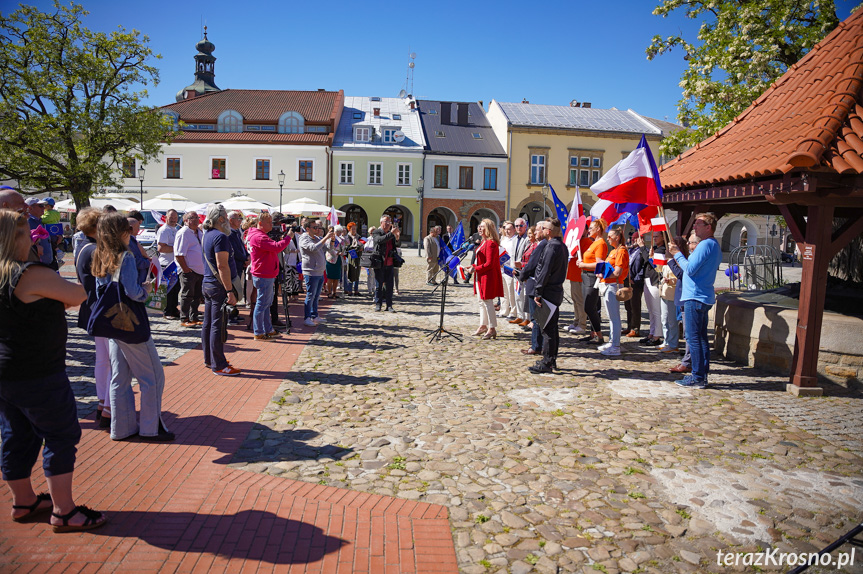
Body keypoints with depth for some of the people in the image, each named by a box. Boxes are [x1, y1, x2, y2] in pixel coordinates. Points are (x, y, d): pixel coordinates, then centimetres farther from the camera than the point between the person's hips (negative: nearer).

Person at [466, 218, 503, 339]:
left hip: (488, 277, -10)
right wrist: (474, 265, 5)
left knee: (488, 302, -4)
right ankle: (483, 325, 28)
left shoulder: (491, 243, -18)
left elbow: (489, 264, -21)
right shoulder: (484, 242, 14)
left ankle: (492, 329, 4)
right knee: (481, 301, 17)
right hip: (481, 276, 10)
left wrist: (476, 269, -17)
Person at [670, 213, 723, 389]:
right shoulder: (715, 245, 17)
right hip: (704, 296, 10)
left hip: (695, 297, -10)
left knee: (693, 338, -6)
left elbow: (690, 269, -20)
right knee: (701, 338, 14)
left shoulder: (705, 245, -15)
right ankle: (702, 374, 19)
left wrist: (678, 254, -7)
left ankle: (698, 377, -3)